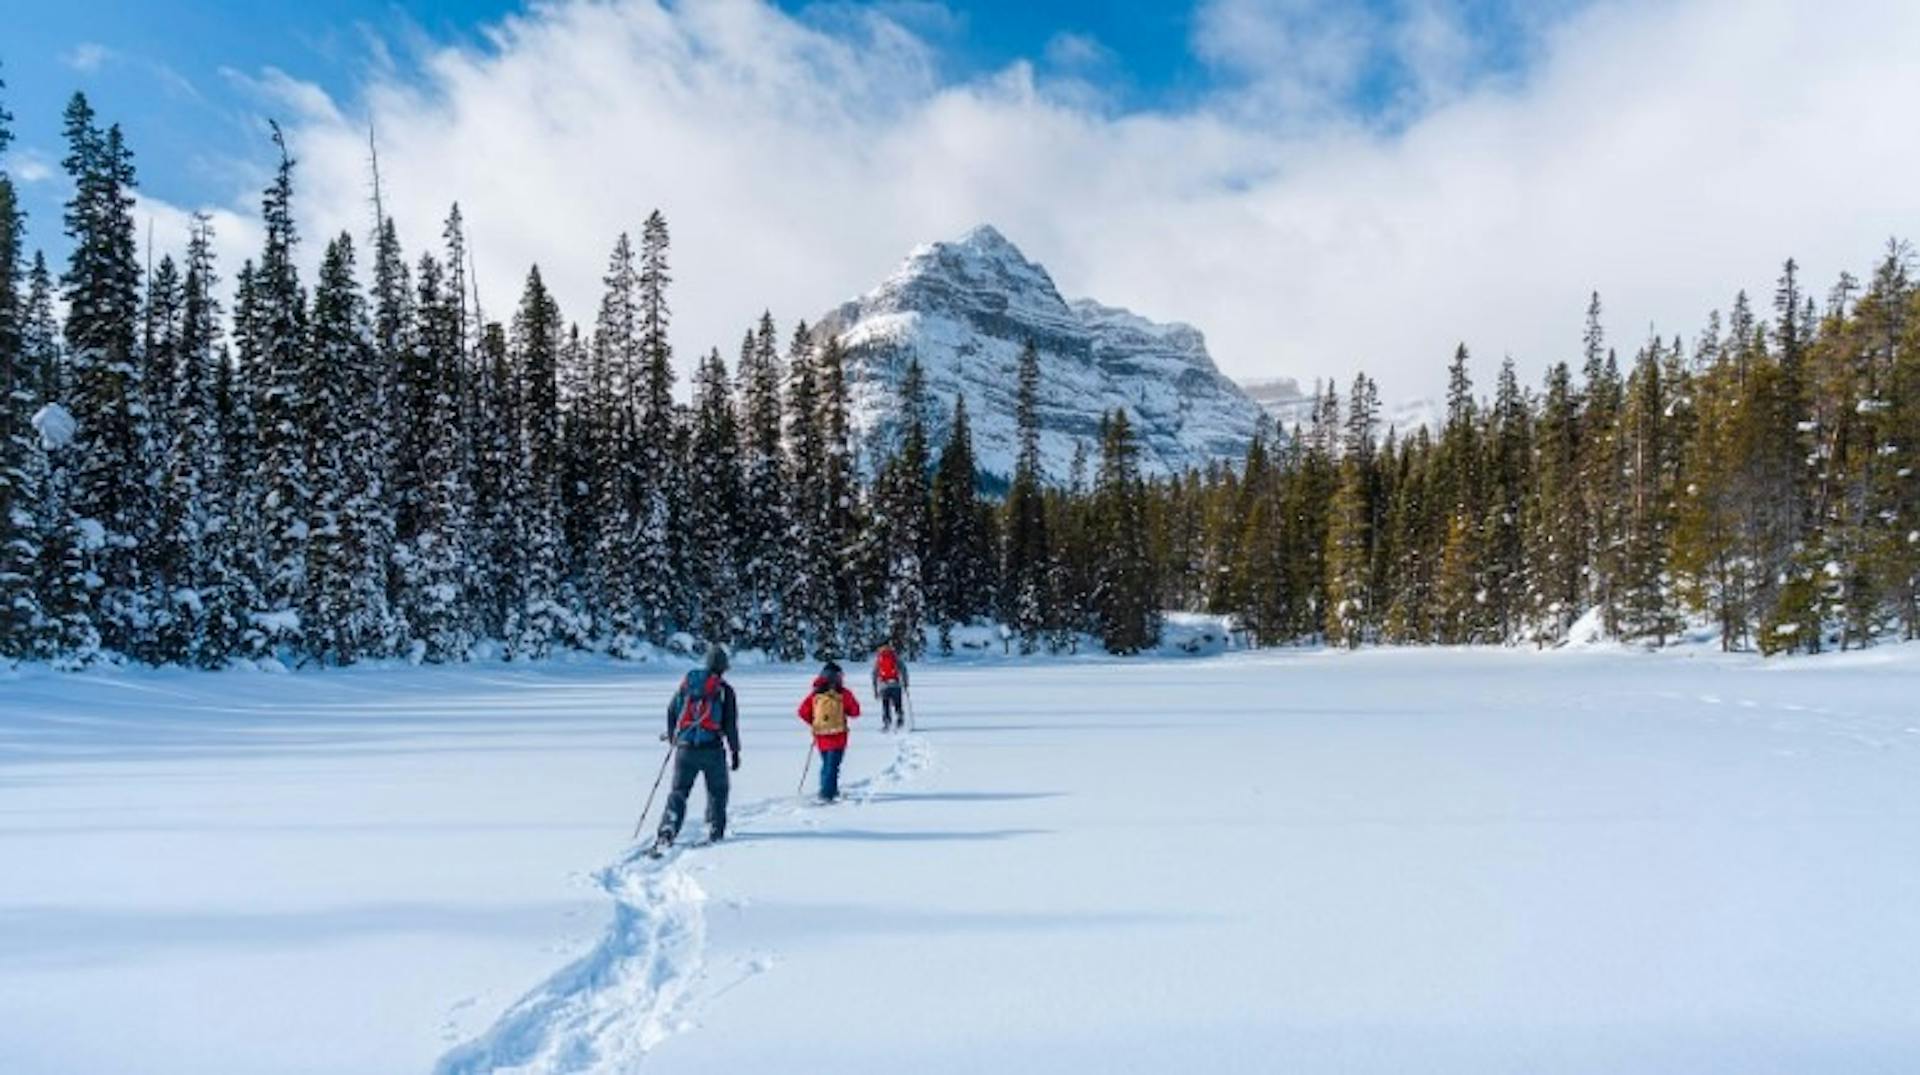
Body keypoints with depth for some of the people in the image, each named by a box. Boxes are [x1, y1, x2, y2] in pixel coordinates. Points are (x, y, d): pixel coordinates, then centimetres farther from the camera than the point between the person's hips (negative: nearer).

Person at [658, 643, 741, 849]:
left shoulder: (687, 682, 8)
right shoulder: (725, 689, -1)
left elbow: (671, 711, 12)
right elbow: (731, 724, -1)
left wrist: (673, 736, 27)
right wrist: (735, 751, 8)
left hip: (685, 746, 2)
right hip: (712, 748, -2)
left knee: (679, 790, 9)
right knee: (717, 790, 14)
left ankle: (668, 829, -6)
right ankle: (715, 830, 10)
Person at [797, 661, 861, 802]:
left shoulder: (815, 694, 1)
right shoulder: (843, 693, -7)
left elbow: (803, 712, 0)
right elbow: (855, 711, -5)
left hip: (820, 735, 4)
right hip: (837, 735, -4)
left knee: (826, 763, 21)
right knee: (832, 765, -3)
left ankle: (830, 790, 31)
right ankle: (827, 794, -13)